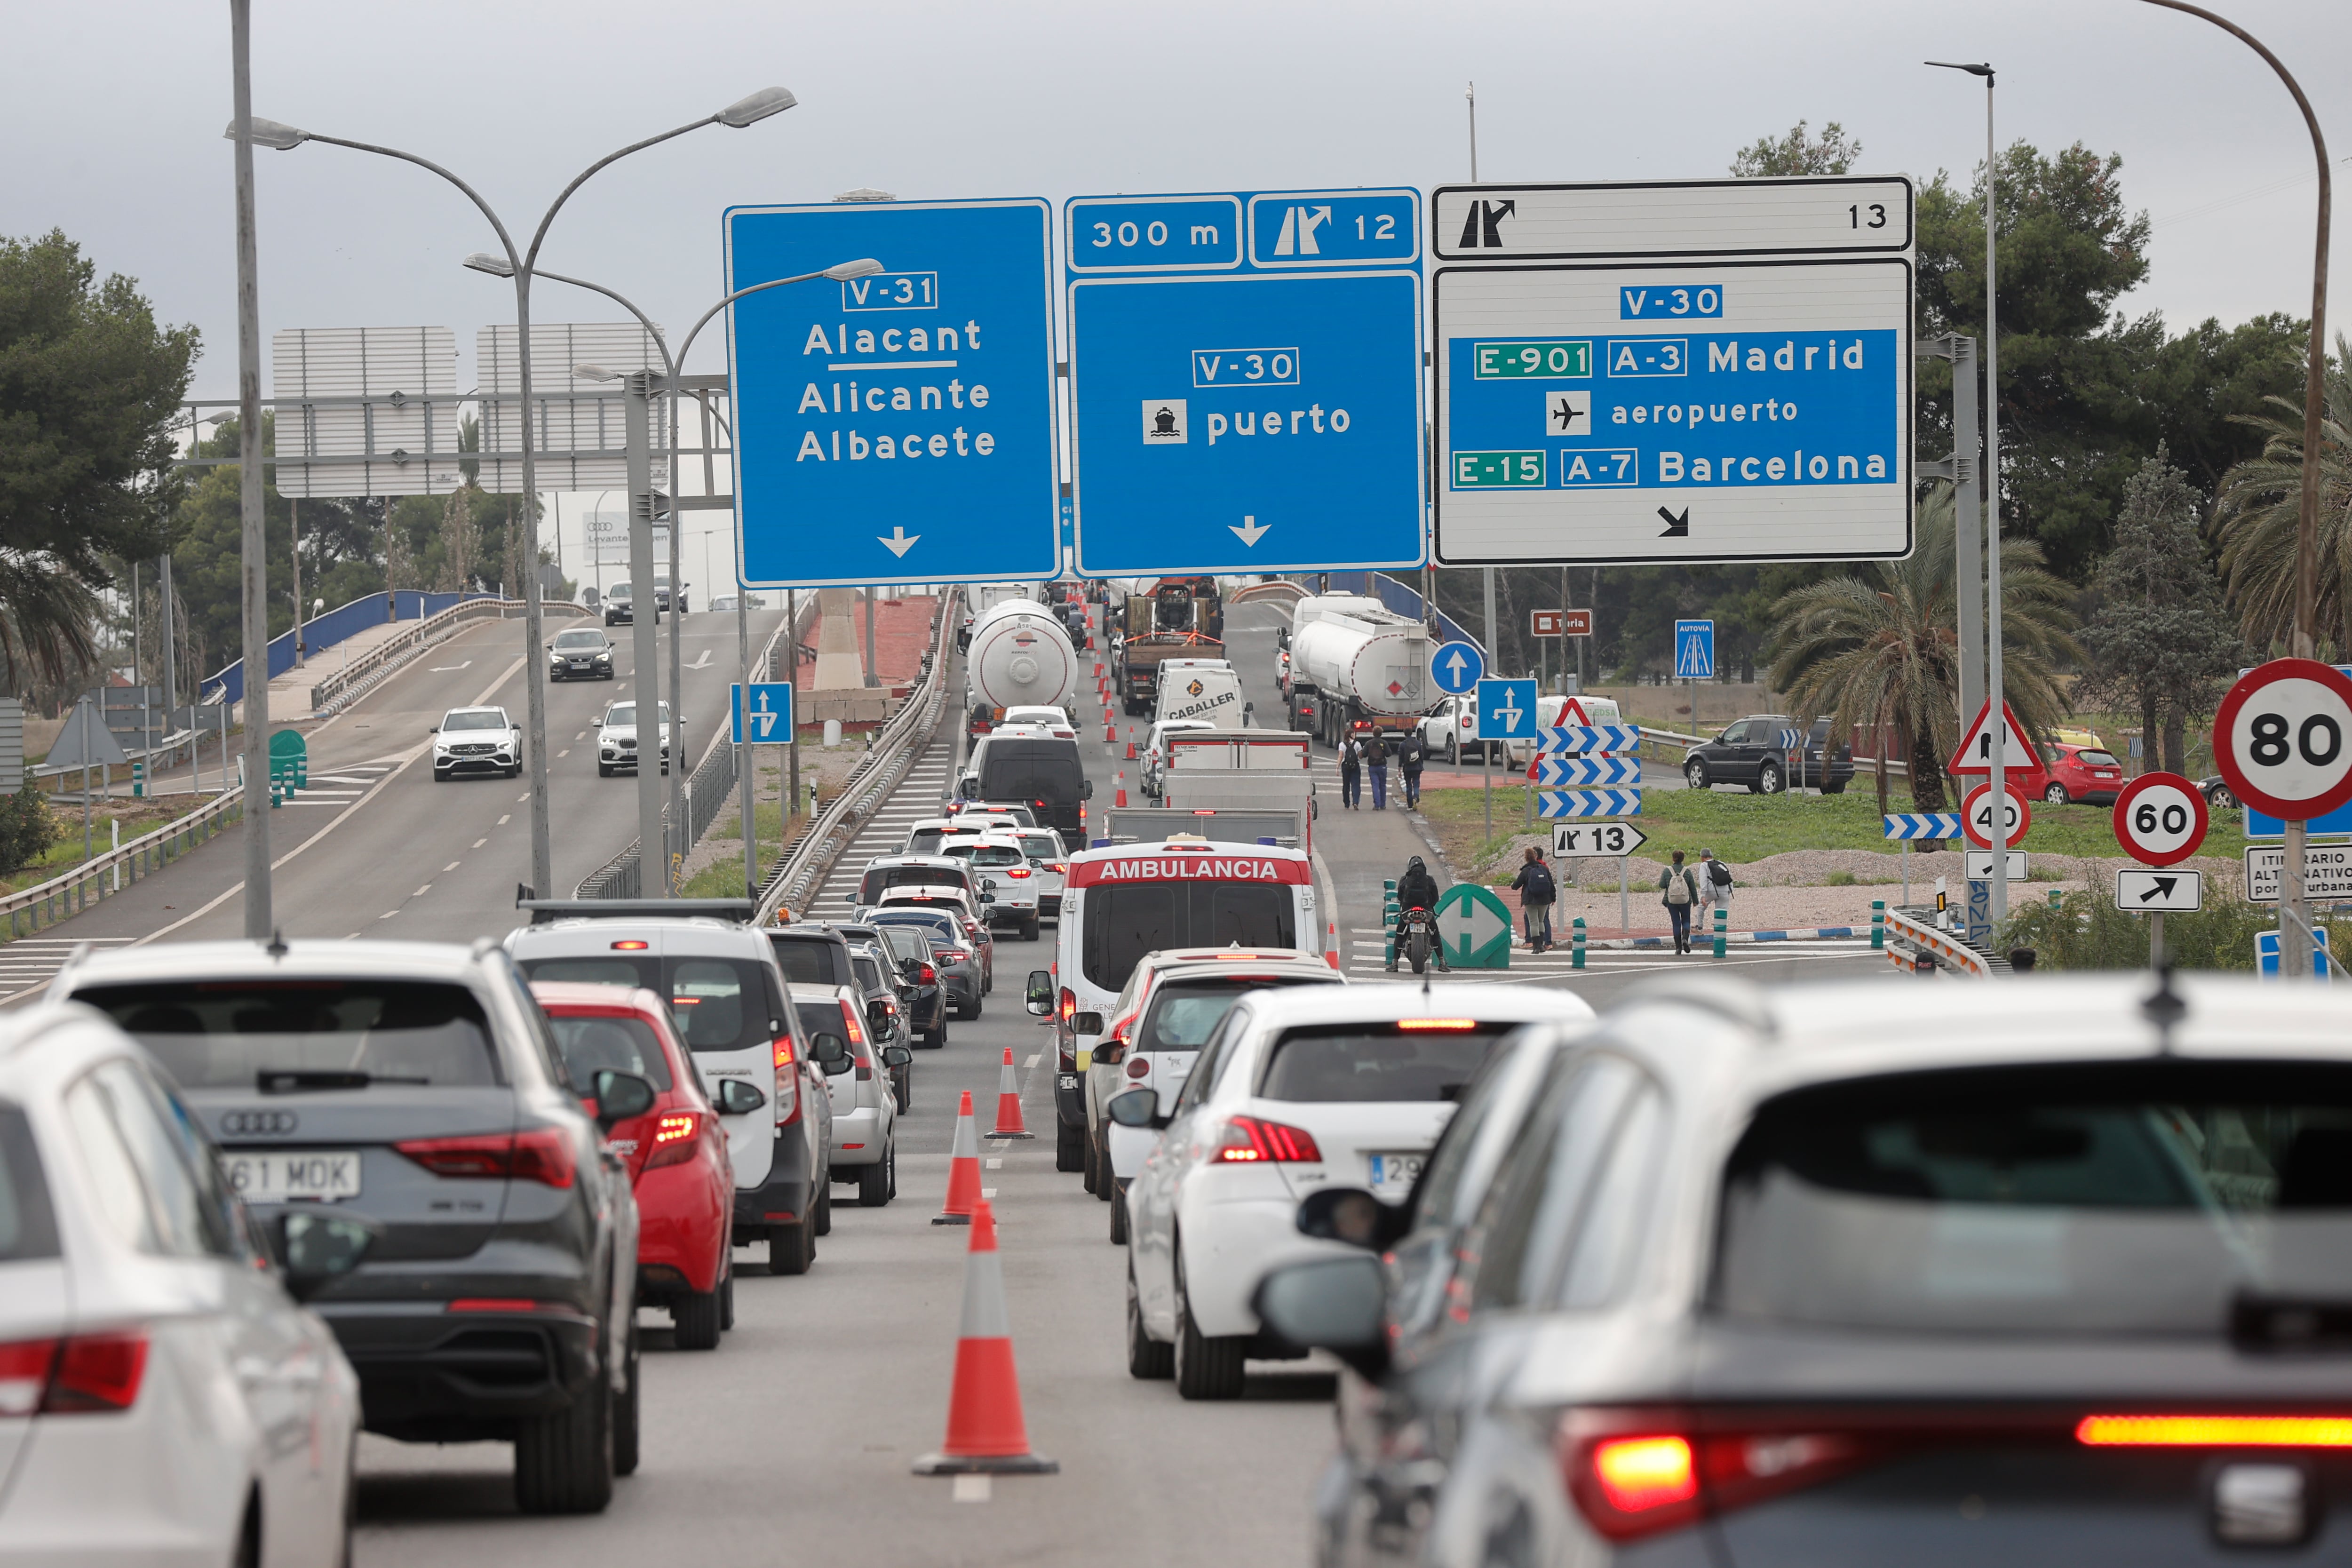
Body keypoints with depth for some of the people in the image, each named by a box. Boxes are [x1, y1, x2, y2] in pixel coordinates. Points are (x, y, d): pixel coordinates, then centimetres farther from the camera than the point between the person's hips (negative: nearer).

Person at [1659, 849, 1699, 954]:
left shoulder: (1667, 871, -7)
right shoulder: (1687, 871, -6)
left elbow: (1662, 885, -7)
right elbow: (1693, 887, -1)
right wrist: (1695, 901, 10)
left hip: (1671, 901, 0)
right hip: (1685, 901, 0)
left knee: (1676, 923, 7)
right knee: (1686, 921, 15)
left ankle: (1678, 947, 6)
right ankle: (1685, 939, -11)